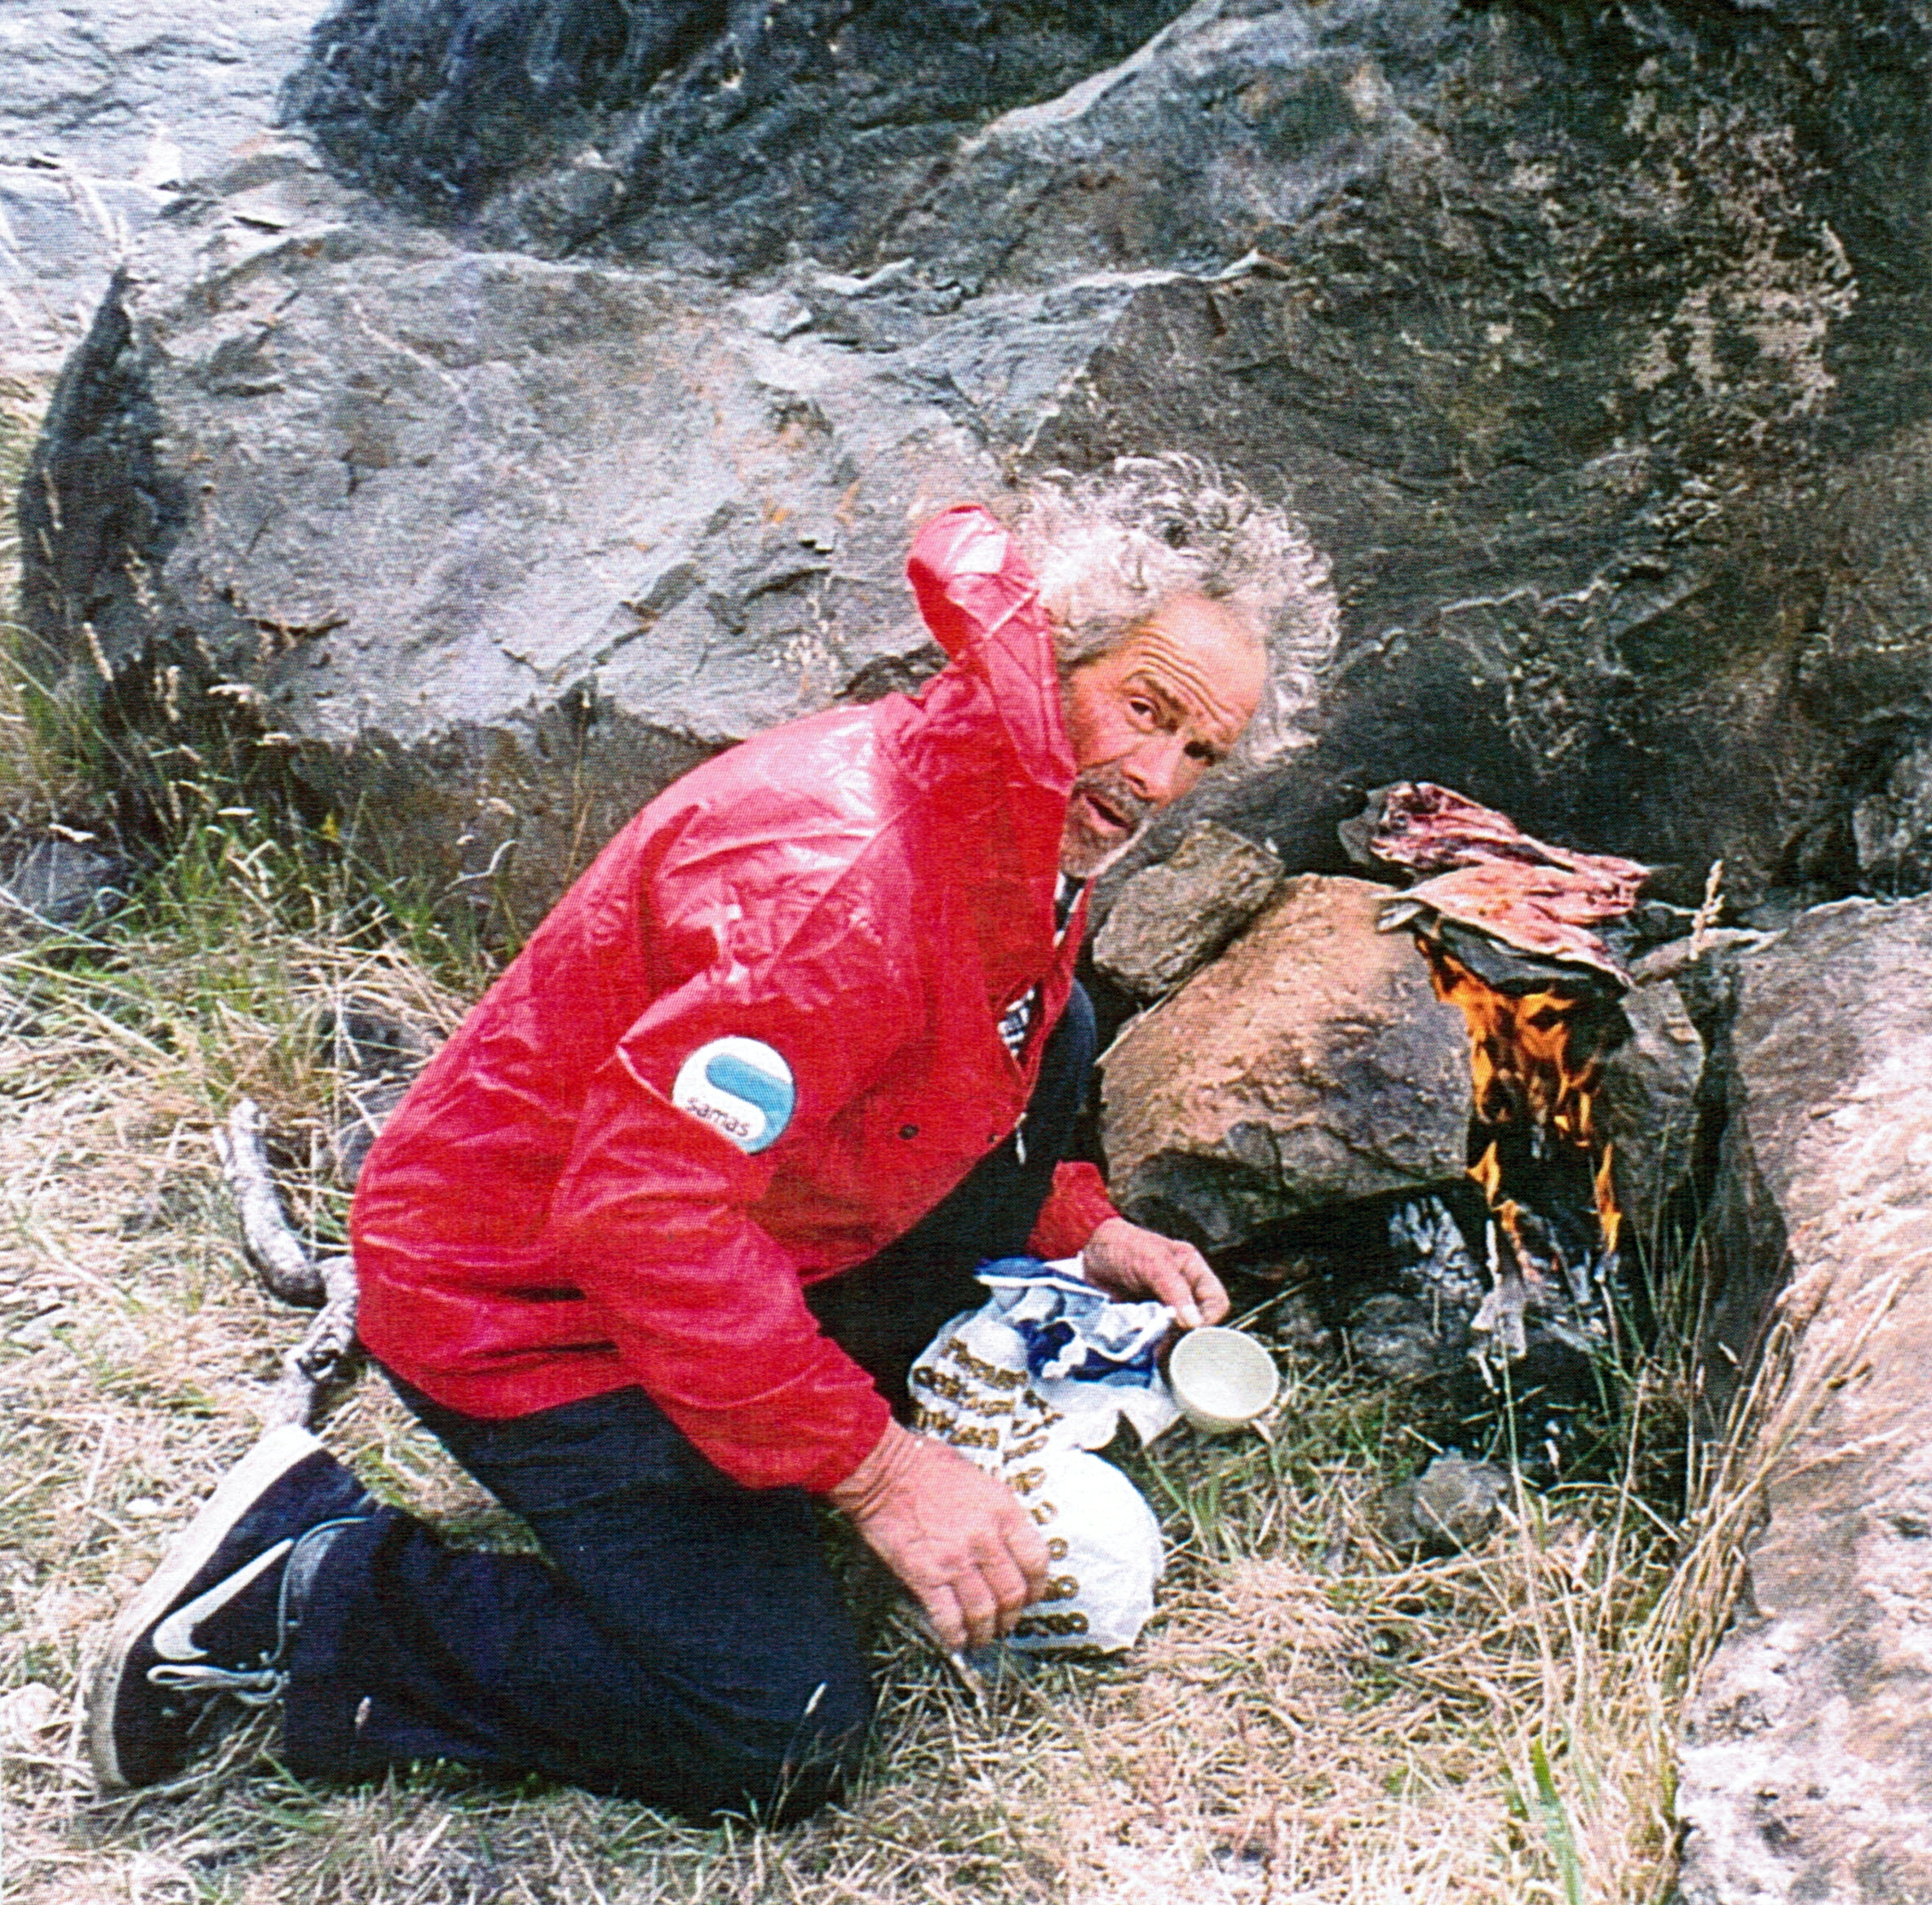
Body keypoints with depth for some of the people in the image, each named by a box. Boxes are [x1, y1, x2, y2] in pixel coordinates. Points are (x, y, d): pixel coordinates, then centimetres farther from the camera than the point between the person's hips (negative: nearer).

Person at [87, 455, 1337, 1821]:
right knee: (781, 1741, -10)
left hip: (724, 1230, 9)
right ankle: (306, 1591, -1)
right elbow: (641, 1211, -35)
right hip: (530, 1300, -9)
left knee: (1050, 1035, 6)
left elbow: (969, 1088, 19)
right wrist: (873, 1470, -30)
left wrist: (1079, 1227, 6)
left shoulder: (1041, 819, 0)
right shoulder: (831, 876, -32)